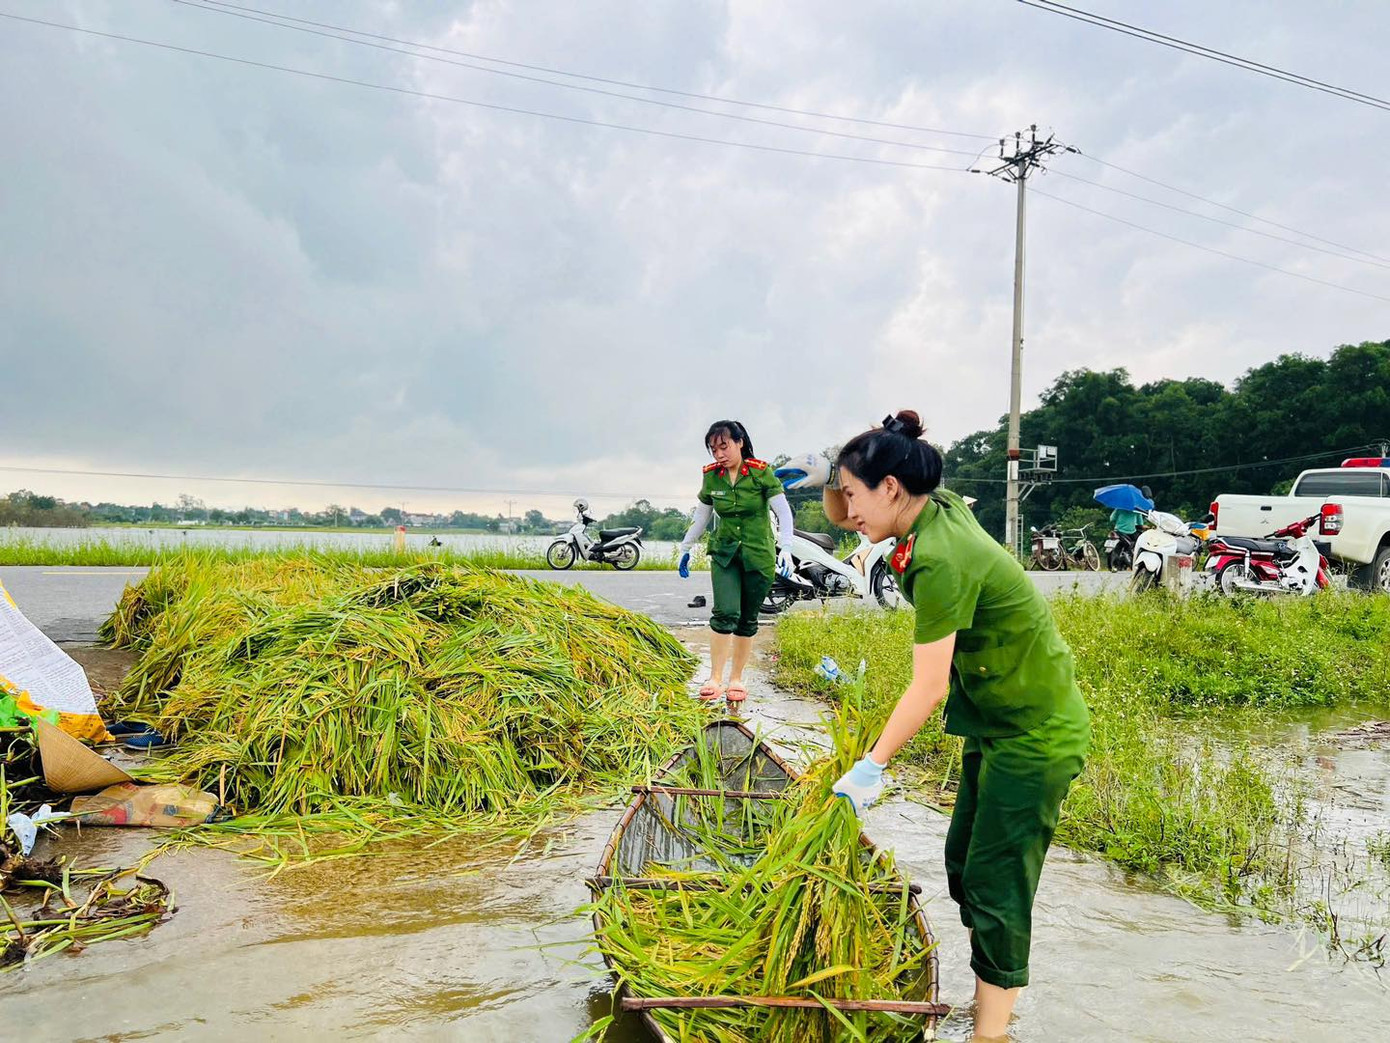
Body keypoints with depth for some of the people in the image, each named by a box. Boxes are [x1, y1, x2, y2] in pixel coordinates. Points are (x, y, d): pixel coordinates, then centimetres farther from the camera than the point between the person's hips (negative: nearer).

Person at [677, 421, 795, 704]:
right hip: (724, 553, 1)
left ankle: (736, 679, 18)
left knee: (748, 620, 5)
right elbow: (701, 516, 13)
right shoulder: (711, 476, 0)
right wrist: (686, 548, 17)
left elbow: (783, 511, -12)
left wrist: (787, 548, -23)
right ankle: (715, 679, -9)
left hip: (758, 554, -1)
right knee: (725, 613, -16)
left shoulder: (761, 472, -10)